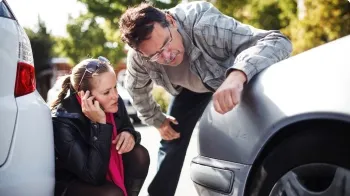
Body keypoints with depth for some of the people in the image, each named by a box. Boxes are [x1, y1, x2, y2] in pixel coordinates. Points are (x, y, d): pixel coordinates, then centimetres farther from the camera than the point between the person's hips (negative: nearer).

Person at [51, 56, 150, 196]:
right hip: (68, 184, -6)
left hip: (102, 168, 6)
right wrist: (99, 124, -39)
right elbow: (94, 176, -34)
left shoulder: (114, 104, -15)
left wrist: (130, 135, -20)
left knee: (139, 155, -16)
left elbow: (127, 129, 6)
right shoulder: (63, 123, -30)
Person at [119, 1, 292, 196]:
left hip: (233, 81, -3)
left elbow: (278, 42, -52)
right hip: (189, 89, 4)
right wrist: (158, 120, 0)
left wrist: (237, 75, -67)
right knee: (171, 143, 1)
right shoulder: (137, 58, -28)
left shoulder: (204, 25, -45)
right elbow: (137, 89, -1)